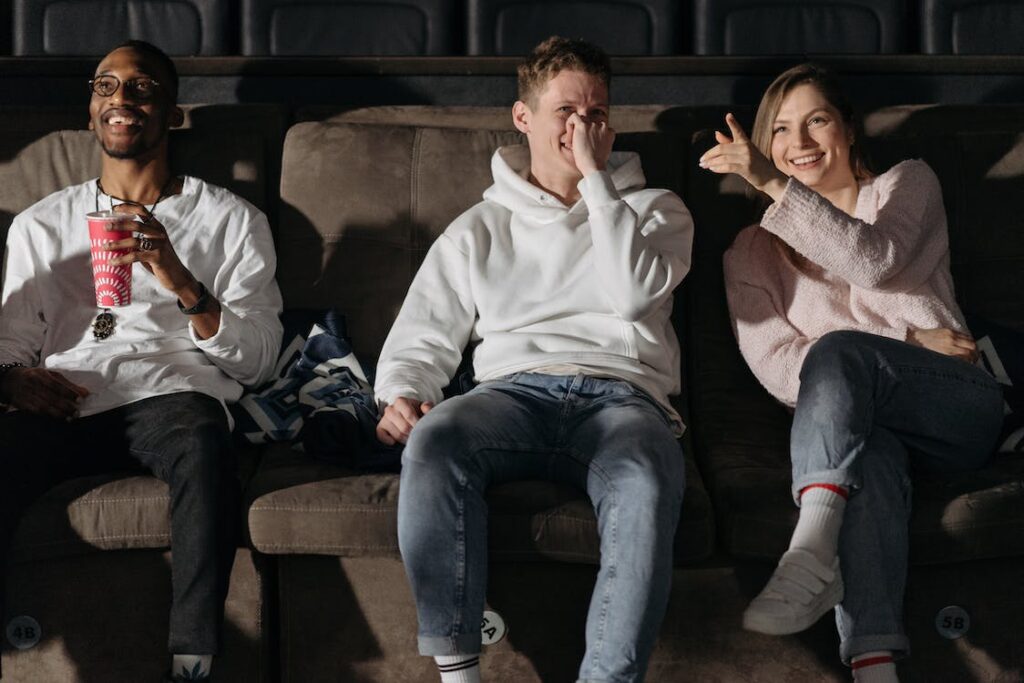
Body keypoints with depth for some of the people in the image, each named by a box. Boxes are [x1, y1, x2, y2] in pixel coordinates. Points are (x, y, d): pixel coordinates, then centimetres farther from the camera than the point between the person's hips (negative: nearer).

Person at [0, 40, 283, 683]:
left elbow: (256, 359, 7)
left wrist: (181, 282, -9)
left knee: (202, 443, -39)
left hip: (170, 391, -2)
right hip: (61, 405, 2)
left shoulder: (230, 219, 17)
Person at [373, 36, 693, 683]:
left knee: (645, 478, -39)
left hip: (621, 394, -1)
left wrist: (595, 176, 0)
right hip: (515, 390, 1)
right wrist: (402, 395, -5)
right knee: (432, 439, -35)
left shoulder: (655, 209, 21)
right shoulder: (481, 228, 24)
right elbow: (423, 336, 17)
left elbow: (636, 291, -1)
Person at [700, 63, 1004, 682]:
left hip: (961, 409, -1)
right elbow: (773, 362, 3)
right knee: (870, 448, -39)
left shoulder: (907, 184, 16)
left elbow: (874, 260, -8)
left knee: (839, 350, -33)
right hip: (854, 421, 1)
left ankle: (810, 555, -50)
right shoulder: (753, 252, 19)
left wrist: (774, 184, -18)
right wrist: (903, 345, -7)